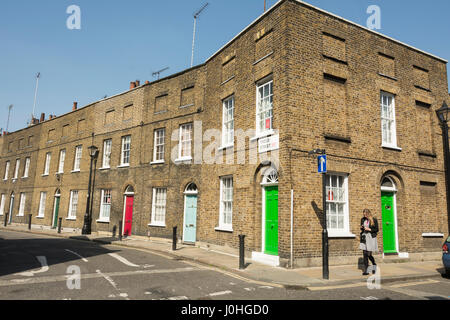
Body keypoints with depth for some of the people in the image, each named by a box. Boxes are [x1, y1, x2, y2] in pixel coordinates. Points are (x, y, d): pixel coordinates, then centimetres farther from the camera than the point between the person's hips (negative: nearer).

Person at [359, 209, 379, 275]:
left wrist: (369, 229, -14)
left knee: (369, 254, -3)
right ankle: (366, 270, 6)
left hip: (371, 237, -4)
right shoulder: (363, 219, 9)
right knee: (365, 254, 0)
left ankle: (374, 265, 26)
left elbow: (376, 229, -1)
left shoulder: (374, 220, -4)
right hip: (364, 237, 4)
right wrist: (362, 228, -3)